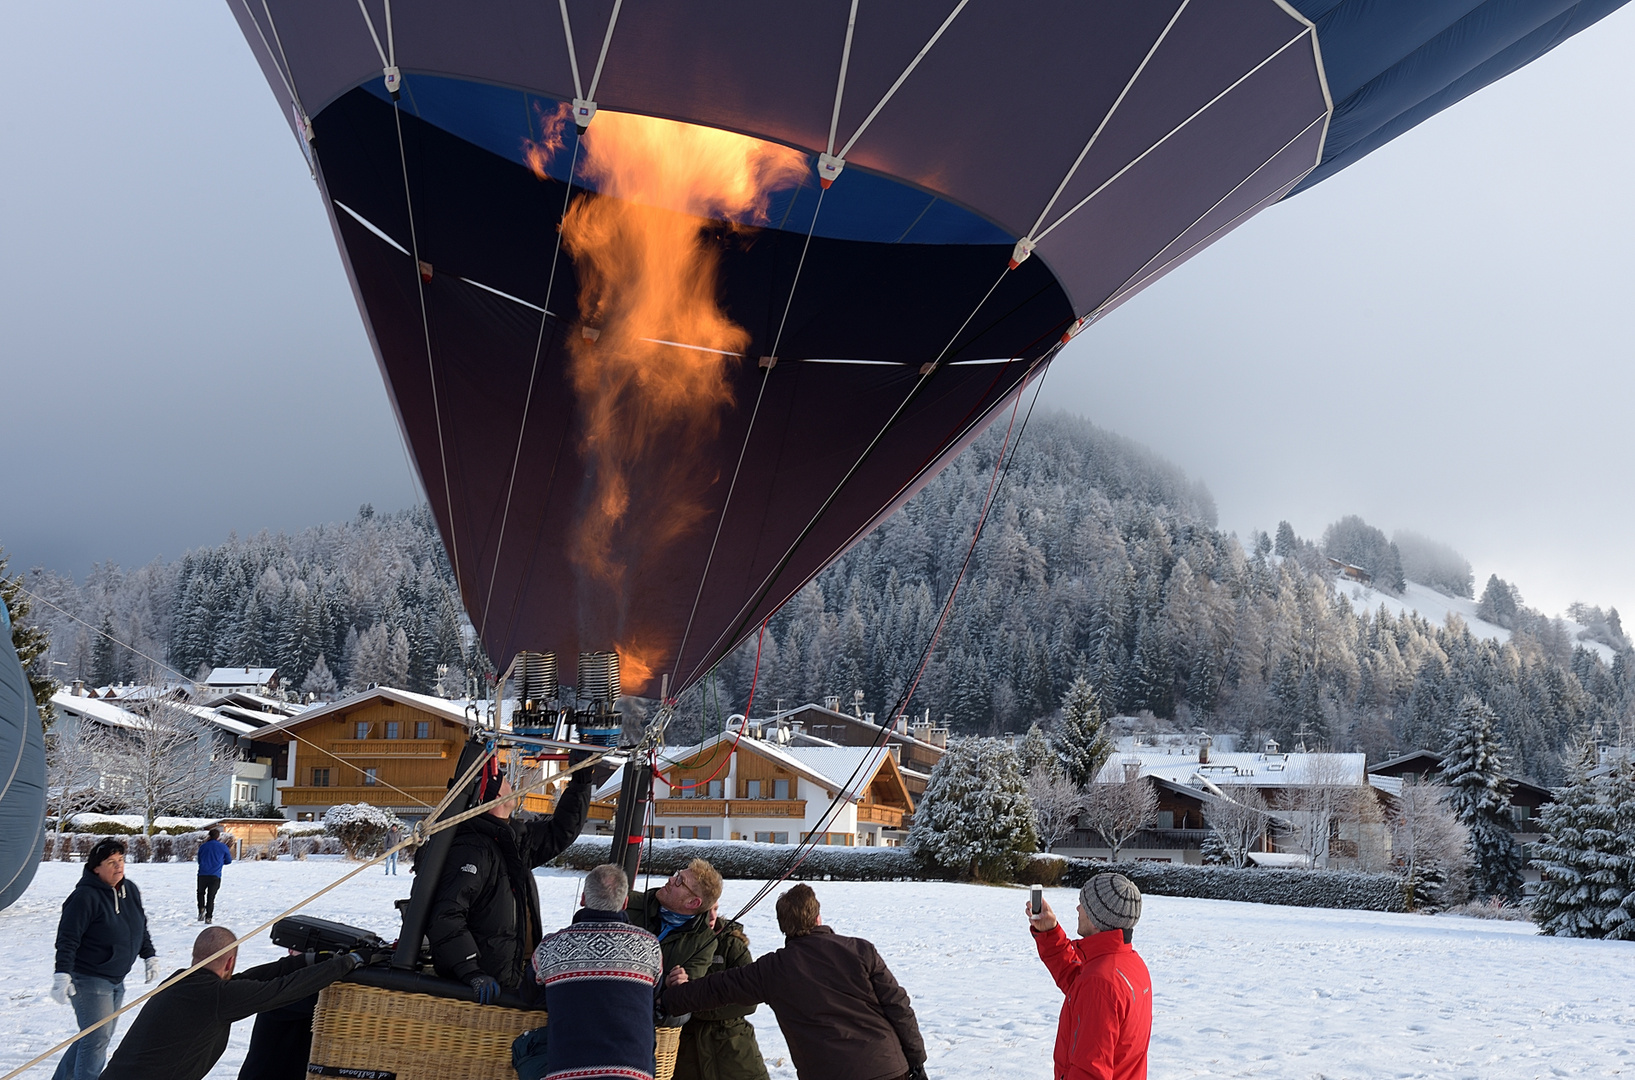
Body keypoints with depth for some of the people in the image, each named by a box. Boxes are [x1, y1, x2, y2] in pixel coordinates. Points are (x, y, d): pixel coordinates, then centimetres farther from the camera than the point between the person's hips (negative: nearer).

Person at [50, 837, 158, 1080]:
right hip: (88, 979, -8)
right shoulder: (85, 896, -19)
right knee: (97, 1041, -8)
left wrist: (149, 956, 16)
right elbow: (67, 939, -20)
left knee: (96, 1038, 17)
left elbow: (141, 928, 17)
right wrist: (62, 975, -26)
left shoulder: (130, 890, 4)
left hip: (116, 981, 8)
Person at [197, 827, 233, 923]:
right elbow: (228, 861, 13)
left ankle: (201, 909, -2)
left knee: (201, 892, 22)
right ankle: (208, 917, 1)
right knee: (211, 897, 6)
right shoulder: (223, 847, 4)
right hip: (215, 876, -1)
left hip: (202, 874, 1)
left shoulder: (203, 846, 9)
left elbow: (199, 860, 19)